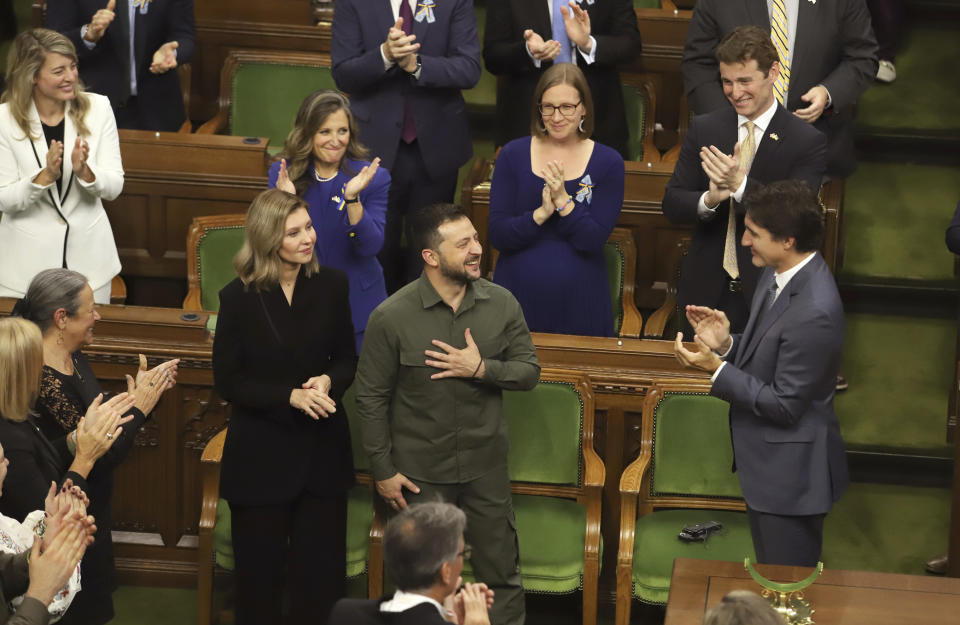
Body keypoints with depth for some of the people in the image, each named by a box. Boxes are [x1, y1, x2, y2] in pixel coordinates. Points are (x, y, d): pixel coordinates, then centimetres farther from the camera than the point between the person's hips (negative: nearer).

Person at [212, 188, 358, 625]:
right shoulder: (238, 298, -10)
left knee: (321, 570, 7)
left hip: (323, 446, 2)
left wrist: (328, 382, -16)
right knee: (259, 572, 9)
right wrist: (291, 396, -19)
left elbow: (347, 358, 7)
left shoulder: (332, 285, -3)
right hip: (261, 453, -2)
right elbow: (227, 382, -8)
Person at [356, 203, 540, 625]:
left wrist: (481, 369, -19)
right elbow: (371, 398, -7)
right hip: (420, 471, -2)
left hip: (485, 464, 2)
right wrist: (383, 470, -6)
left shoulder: (502, 304, -6)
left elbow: (529, 371, 1)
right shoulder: (391, 317, -14)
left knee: (501, 572, 12)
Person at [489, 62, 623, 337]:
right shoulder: (513, 154, 1)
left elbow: (593, 241, -9)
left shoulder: (608, 162, -1)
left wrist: (562, 200, -21)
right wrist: (542, 213, -20)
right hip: (517, 296, 1)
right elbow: (497, 235, -6)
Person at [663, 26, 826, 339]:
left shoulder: (808, 142, -8)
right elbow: (672, 205, 0)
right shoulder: (704, 129, 3)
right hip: (707, 290, 3)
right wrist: (709, 200, -23)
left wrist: (741, 185, -30)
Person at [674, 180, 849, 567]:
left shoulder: (814, 312, -30)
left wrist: (717, 369, -21)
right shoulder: (779, 276, 0)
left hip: (790, 474, -10)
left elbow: (784, 405, -24)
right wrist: (726, 344, -6)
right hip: (766, 463, 10)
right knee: (768, 579, 23)